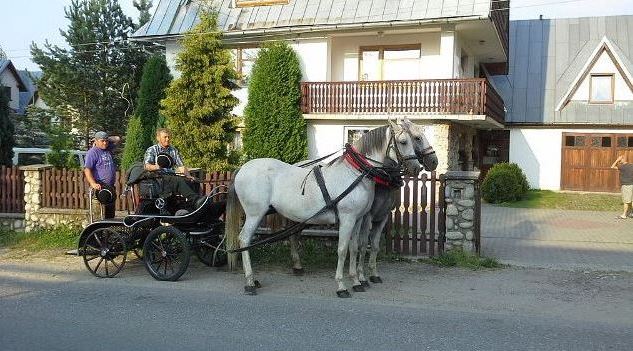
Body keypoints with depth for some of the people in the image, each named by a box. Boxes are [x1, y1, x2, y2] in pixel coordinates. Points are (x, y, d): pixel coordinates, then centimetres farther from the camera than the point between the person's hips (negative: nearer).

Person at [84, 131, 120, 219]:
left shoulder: (108, 148, 15)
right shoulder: (92, 152, -7)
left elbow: (117, 139, 27)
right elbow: (87, 169, -14)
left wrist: (107, 139, 12)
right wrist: (93, 184, -26)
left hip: (111, 186, 8)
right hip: (101, 186, -8)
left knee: (111, 212, 9)